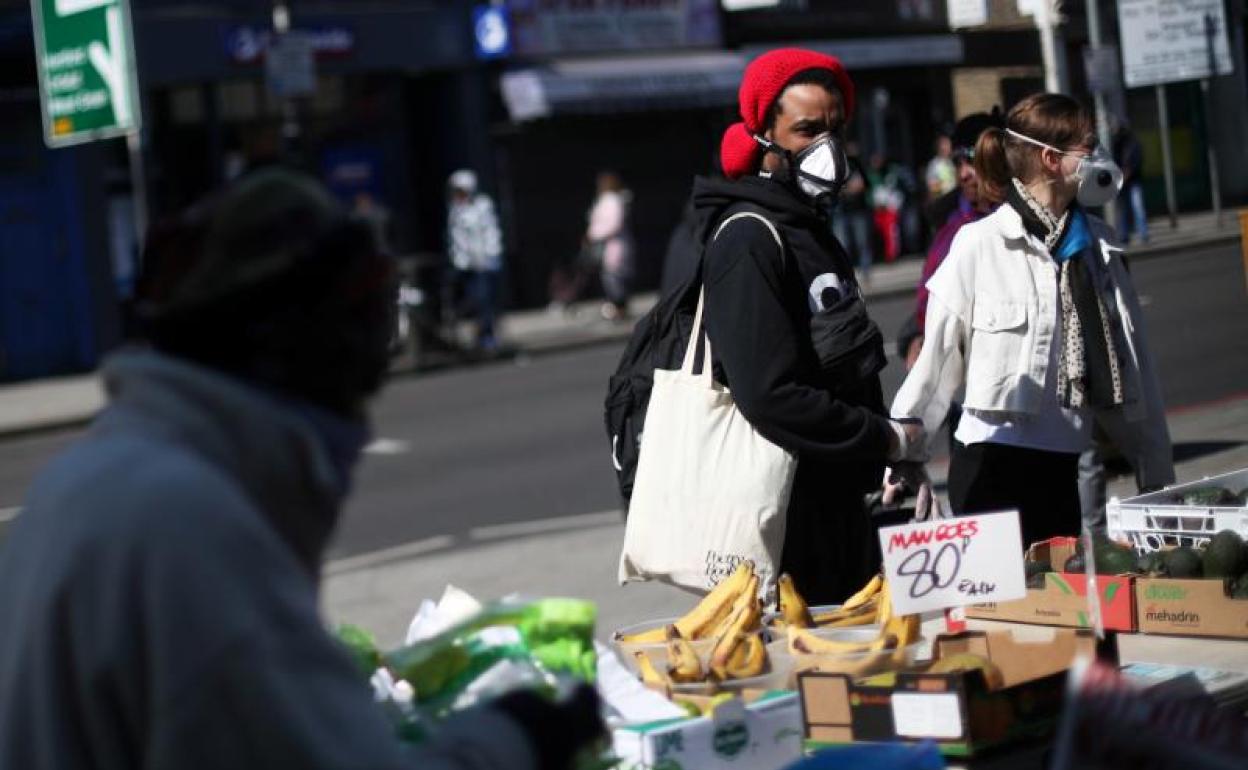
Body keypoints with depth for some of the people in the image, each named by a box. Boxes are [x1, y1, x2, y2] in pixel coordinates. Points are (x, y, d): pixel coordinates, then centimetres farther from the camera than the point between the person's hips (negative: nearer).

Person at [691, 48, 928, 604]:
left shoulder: (809, 229, 16)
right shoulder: (748, 240, -15)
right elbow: (770, 396, -23)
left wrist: (887, 458, 9)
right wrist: (890, 440, -14)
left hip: (838, 499, 10)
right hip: (790, 512, -10)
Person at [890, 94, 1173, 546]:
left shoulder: (1097, 246, 7)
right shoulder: (979, 245, -9)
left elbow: (1132, 364, 11)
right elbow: (937, 356, -4)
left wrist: (1157, 473, 12)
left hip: (1060, 469, 5)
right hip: (991, 463, -5)